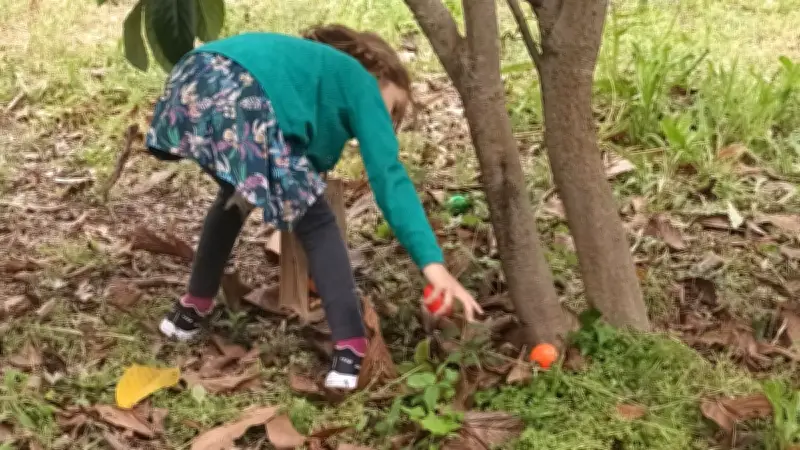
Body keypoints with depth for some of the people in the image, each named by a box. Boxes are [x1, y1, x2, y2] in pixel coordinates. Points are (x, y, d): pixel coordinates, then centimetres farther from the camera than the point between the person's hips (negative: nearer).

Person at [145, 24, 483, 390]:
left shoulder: (314, 67, 40)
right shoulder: (360, 83, 19)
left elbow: (305, 162, 47)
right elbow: (389, 177, 6)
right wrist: (433, 263, -1)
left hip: (192, 83, 8)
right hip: (243, 100, -8)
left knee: (236, 196, 35)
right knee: (316, 224, 8)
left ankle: (190, 312, 43)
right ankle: (351, 350, 1)